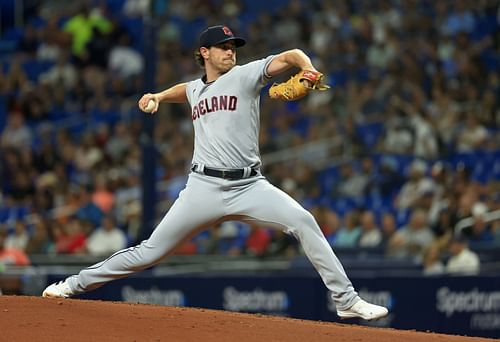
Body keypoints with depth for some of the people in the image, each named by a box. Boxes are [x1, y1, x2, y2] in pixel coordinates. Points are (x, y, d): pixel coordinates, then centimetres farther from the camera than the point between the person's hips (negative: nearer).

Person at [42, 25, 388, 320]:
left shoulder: (246, 75, 4)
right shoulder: (195, 89, 17)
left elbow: (291, 56, -8)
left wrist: (308, 71, -29)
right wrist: (158, 96, 25)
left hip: (249, 186, -2)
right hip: (204, 187, 2)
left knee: (303, 222, -23)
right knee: (151, 250, 2)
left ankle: (346, 300, -18)